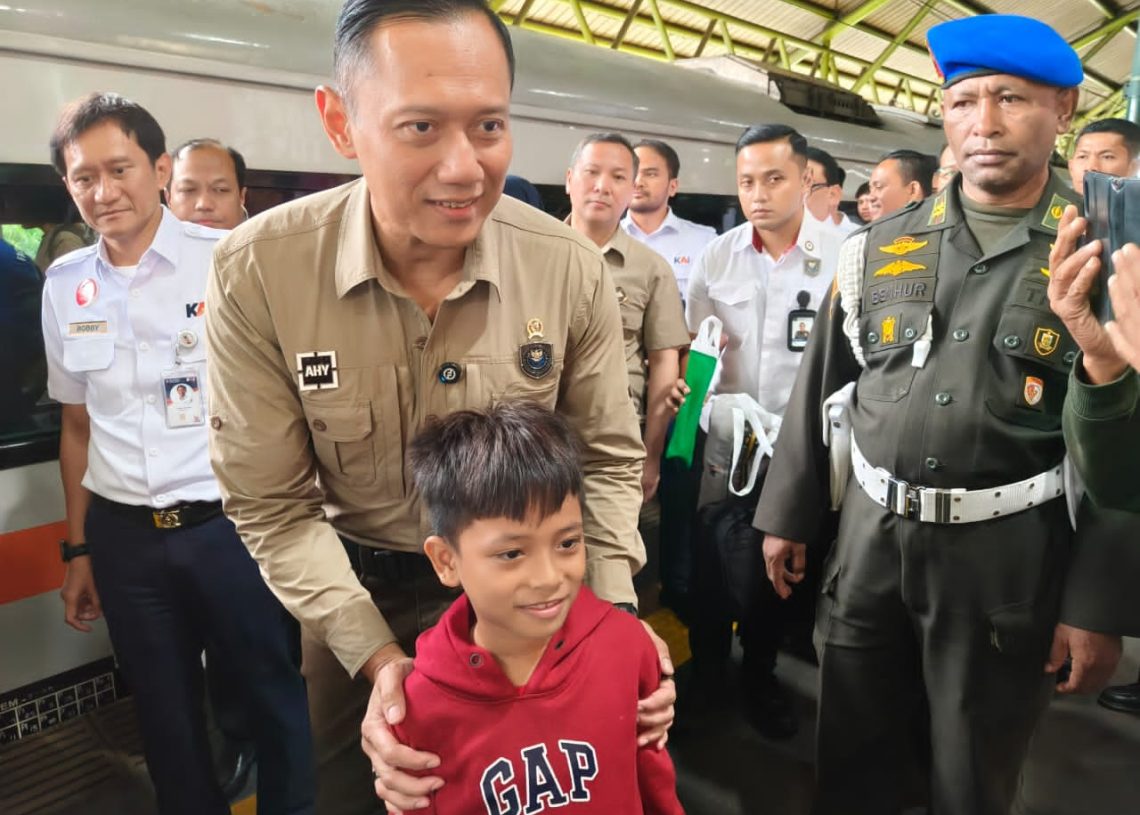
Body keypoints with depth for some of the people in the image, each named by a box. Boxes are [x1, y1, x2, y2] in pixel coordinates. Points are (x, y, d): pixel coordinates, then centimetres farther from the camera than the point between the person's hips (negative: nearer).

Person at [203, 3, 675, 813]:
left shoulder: (572, 269, -20)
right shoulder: (255, 273, -23)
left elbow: (606, 458, -9)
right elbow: (273, 504, -17)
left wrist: (616, 615, -19)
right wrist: (376, 656, -23)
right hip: (354, 587, 0)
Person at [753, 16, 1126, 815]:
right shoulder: (878, 249, 2)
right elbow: (817, 391, 7)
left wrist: (1099, 604, -8)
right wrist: (787, 516, 8)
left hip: (1008, 558, -2)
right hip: (871, 539, 3)